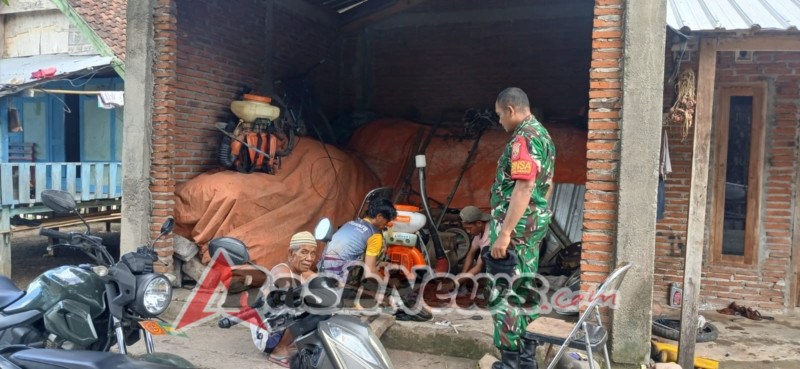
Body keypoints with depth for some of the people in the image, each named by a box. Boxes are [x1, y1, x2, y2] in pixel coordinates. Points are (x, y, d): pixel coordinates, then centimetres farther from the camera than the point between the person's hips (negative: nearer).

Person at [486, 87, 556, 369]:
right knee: (525, 291, 15)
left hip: (516, 226, -10)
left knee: (505, 295, -4)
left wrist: (504, 233, -27)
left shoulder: (524, 138, -17)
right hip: (535, 224, 10)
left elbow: (524, 188, -26)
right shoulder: (542, 134, 15)